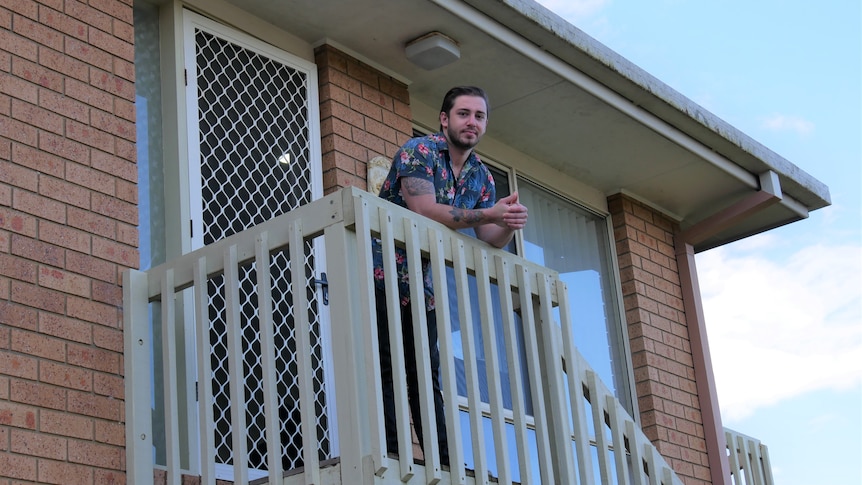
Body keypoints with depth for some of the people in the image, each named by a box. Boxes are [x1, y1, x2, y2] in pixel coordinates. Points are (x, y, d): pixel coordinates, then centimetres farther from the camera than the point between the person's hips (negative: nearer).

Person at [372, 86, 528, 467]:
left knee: (426, 375, 7)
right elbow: (425, 212, -25)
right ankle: (390, 458, -10)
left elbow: (490, 242, 5)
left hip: (423, 285, 7)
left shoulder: (482, 177, 9)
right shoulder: (419, 151, -11)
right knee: (387, 369, -9)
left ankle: (445, 464, 6)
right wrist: (487, 214, -27)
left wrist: (509, 225, -17)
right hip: (383, 275, -7)